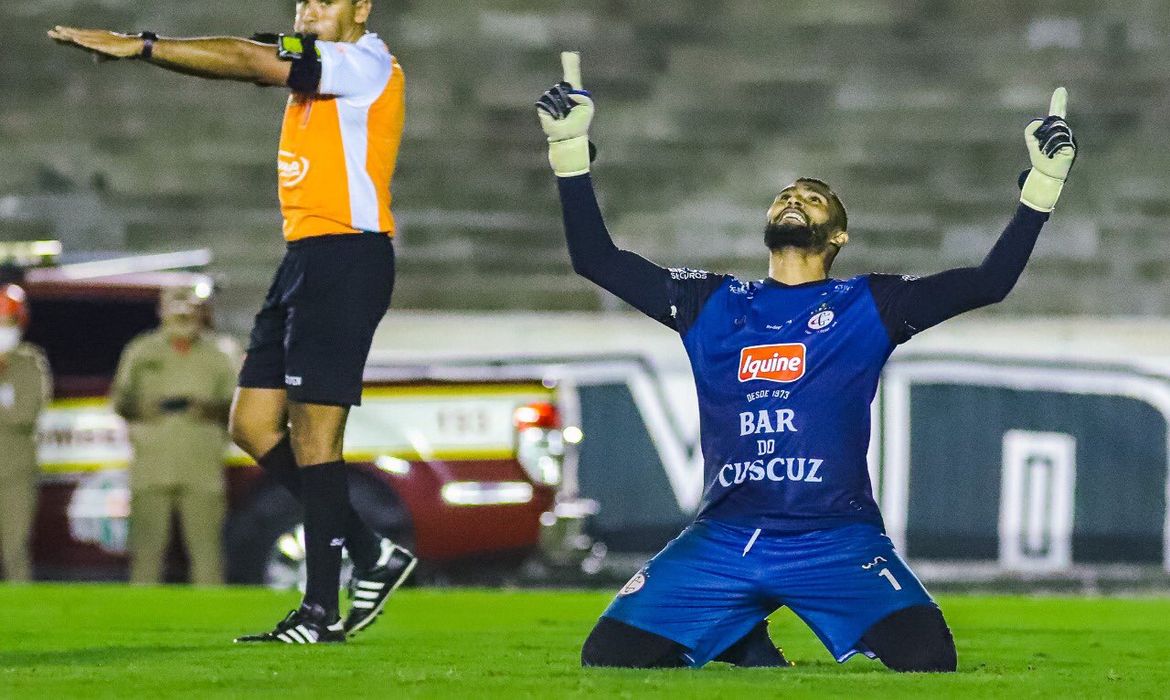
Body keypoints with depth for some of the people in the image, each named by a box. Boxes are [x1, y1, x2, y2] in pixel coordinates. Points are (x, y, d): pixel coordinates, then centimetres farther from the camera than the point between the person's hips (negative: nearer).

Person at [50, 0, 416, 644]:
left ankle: (321, 610, -5)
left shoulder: (368, 64, -10)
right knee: (253, 427, 7)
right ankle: (373, 556, 15)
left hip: (348, 254, -9)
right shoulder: (314, 65, 17)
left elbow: (254, 64, -17)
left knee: (312, 434, -9)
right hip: (304, 256, 9)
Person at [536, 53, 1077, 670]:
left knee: (926, 656, -26)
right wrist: (569, 149, 7)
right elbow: (596, 258, 13)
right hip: (722, 542, 2)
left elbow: (990, 282, 1)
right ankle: (746, 653, 16)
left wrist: (1043, 180, -7)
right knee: (609, 658, -12)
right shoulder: (712, 305, 15)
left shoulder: (868, 306, 8)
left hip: (835, 542, -2)